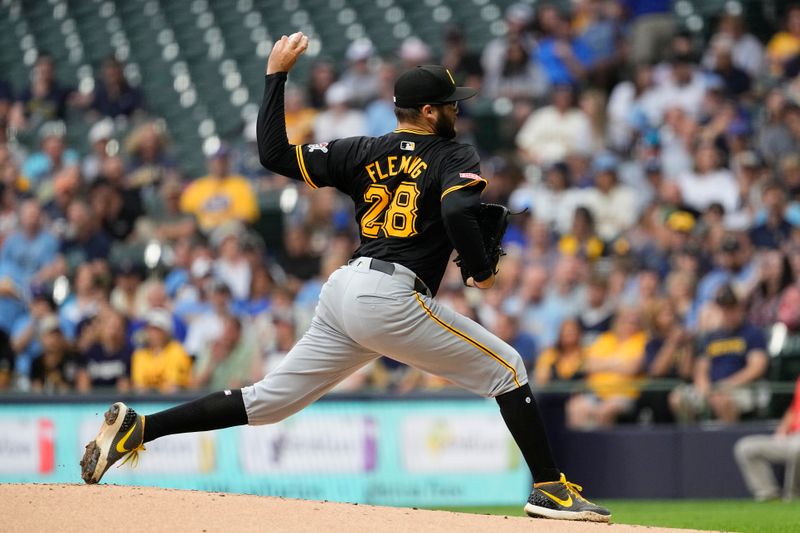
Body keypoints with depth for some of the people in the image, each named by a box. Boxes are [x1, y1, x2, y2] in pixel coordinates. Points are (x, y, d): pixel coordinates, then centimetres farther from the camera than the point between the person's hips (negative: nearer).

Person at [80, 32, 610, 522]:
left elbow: (274, 154, 10)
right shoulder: (457, 158, 3)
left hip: (343, 291, 6)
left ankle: (137, 428, 1)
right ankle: (551, 488, 0)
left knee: (267, 401, 10)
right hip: (393, 298, -6)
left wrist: (276, 74, 18)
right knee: (505, 367, 5)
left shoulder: (364, 153, 18)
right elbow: (458, 214, -18)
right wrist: (483, 271, -1)